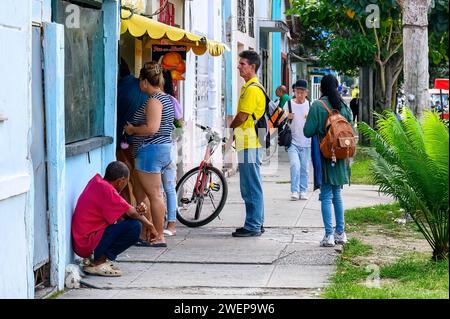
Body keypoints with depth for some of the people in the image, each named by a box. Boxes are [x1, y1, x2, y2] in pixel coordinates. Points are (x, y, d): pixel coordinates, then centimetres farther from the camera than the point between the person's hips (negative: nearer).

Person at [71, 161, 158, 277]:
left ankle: (100, 259, 7)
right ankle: (98, 263, -8)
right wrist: (148, 224, 3)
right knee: (134, 227, -16)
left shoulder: (97, 182, 12)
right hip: (88, 244, -10)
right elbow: (129, 212, -13)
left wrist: (137, 211, -4)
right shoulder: (105, 189, -16)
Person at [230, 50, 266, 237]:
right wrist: (236, 131, 9)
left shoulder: (252, 89, -15)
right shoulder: (249, 87, 18)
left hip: (249, 144, -11)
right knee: (251, 187, 14)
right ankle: (256, 223, 20)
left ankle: (253, 226, -4)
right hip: (248, 143, 11)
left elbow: (242, 117, -17)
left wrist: (230, 127, 1)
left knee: (251, 187, -7)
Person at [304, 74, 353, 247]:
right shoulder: (344, 106, 3)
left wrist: (313, 123, 7)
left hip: (325, 156, -5)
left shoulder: (317, 106, -11)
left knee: (326, 196, -3)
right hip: (340, 156, 5)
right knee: (337, 194, 15)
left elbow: (308, 132, -13)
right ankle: (340, 233, 19)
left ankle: (329, 235, -8)